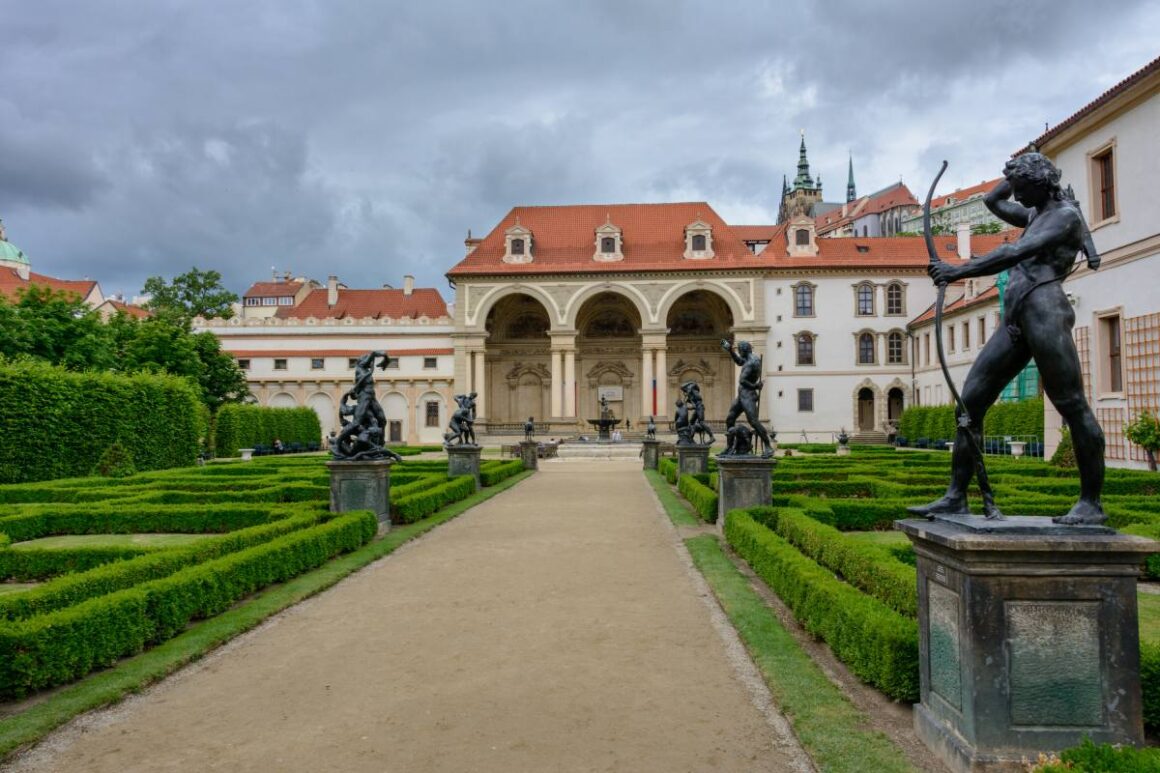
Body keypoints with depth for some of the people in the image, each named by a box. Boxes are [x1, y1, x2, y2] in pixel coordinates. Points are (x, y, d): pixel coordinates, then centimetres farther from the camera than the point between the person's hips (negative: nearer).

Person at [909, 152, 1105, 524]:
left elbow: (1016, 252, -15)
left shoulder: (1066, 215, 1)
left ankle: (1091, 503, 1)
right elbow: (992, 201, 43)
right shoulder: (1036, 215, 27)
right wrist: (1019, 172, 32)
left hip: (1045, 311, -9)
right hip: (1015, 320, 9)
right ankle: (955, 497, -1)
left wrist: (961, 270, -19)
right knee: (969, 402, 0)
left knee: (1072, 406, -6)